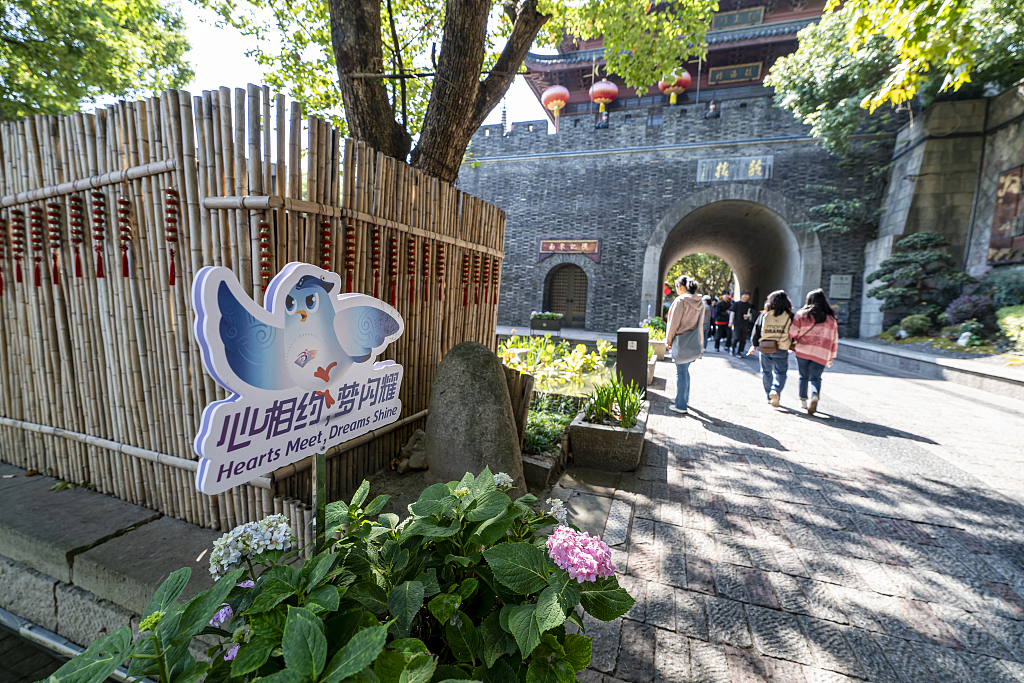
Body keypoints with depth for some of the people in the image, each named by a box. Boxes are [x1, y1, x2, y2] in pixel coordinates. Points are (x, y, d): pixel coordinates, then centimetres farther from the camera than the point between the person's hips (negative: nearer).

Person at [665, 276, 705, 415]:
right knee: (685, 371, 20)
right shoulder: (700, 302, 8)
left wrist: (669, 341, -1)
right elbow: (700, 323, 15)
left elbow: (674, 323, -11)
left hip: (682, 342, -7)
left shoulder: (680, 301, -15)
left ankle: (681, 406, 7)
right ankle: (685, 399, 31)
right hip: (694, 342, 8)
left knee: (681, 373, 0)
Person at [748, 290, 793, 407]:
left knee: (766, 372, 14)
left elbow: (756, 331, 2)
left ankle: (769, 396, 21)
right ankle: (775, 391, -17)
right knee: (780, 372, 7)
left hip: (765, 349, 2)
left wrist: (753, 345, 15)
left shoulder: (763, 315, -4)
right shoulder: (789, 316, -6)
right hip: (781, 350, -1)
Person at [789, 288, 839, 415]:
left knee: (803, 376, 13)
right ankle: (815, 395, -24)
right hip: (821, 354, 1)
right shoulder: (831, 318, 8)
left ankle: (803, 401, 20)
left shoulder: (801, 315, -1)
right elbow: (834, 339, 11)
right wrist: (832, 356, 18)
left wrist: (794, 342, 16)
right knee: (816, 377, 3)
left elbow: (792, 332, -5)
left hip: (802, 351, -1)